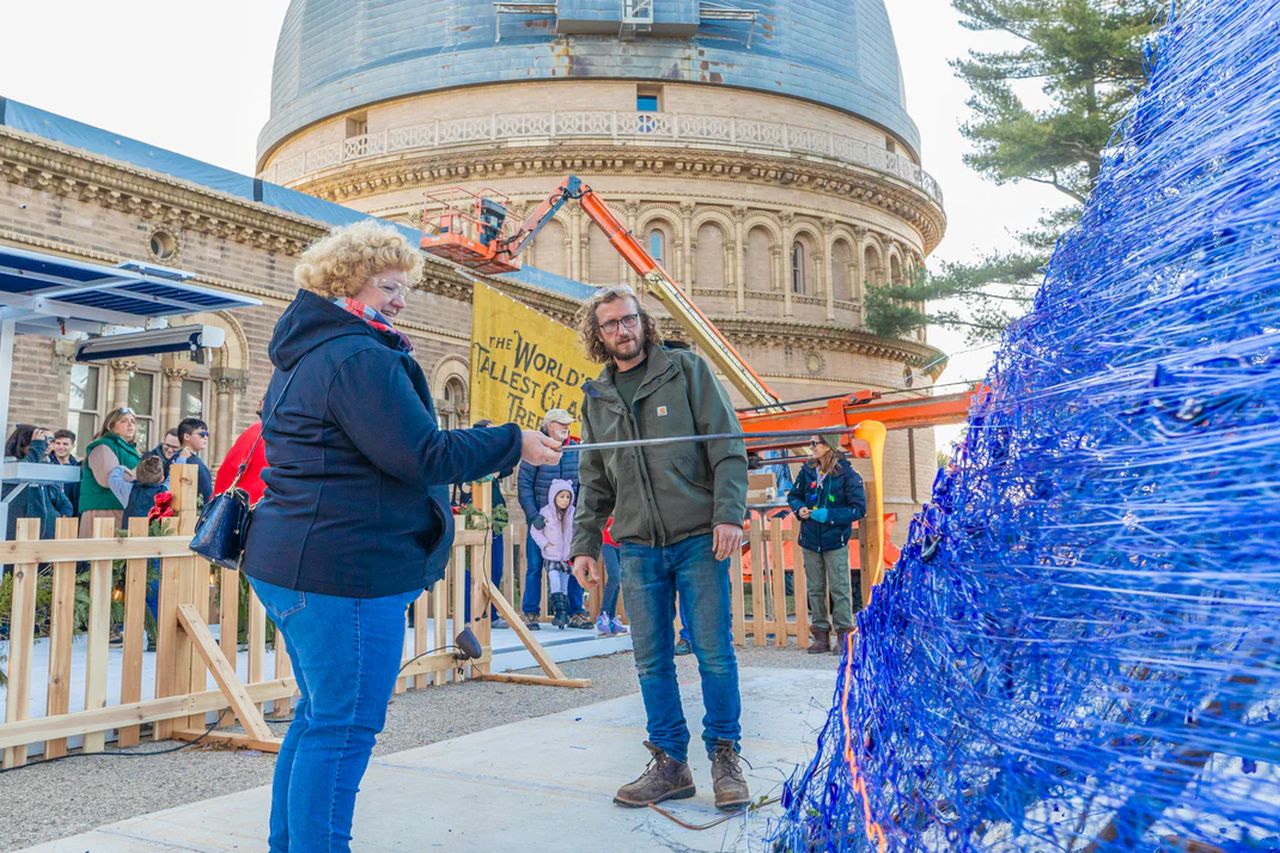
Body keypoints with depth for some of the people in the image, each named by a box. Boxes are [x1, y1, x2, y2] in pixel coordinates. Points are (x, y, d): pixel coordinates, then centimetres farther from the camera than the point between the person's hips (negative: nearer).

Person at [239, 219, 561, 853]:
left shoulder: (300, 359, 17)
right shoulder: (360, 357, -17)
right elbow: (422, 456, -21)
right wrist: (514, 444, -13)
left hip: (290, 561, 11)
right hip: (345, 569, -11)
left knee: (318, 717, 22)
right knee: (344, 729, -3)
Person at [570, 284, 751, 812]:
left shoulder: (687, 371, 2)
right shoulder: (597, 398, 13)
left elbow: (727, 448, -3)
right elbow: (594, 482, 17)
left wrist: (728, 514, -13)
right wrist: (584, 544, 9)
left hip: (697, 539, -4)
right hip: (637, 547, 4)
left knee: (714, 653, 1)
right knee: (652, 661, 7)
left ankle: (724, 758, 18)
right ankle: (669, 765, 20)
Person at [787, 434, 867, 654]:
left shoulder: (847, 474, -9)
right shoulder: (807, 471, 4)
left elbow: (859, 509, -9)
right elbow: (793, 495, 17)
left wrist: (830, 515, -18)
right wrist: (799, 508, -6)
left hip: (835, 540, -5)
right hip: (810, 540, 5)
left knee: (839, 588, -2)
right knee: (815, 588, 9)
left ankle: (844, 634, 6)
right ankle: (821, 634, 17)